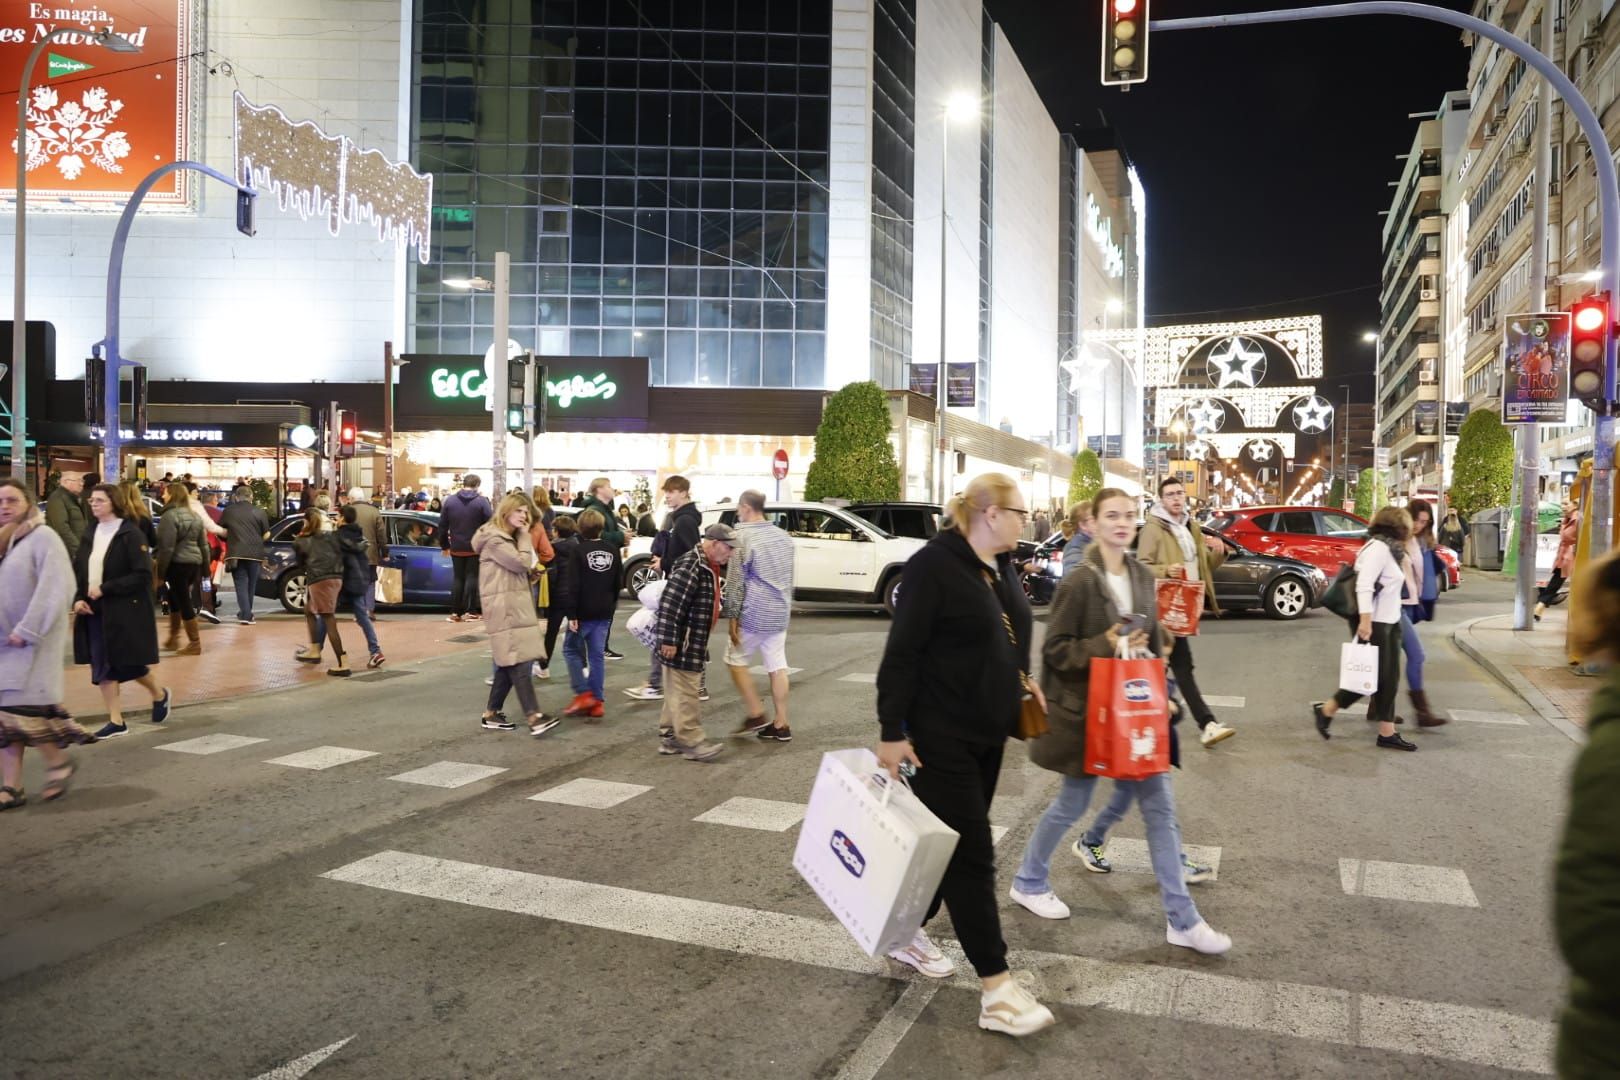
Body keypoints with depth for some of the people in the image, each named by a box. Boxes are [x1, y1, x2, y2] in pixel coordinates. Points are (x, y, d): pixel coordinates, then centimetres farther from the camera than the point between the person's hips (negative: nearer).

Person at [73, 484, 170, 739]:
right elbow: (78, 571, 14)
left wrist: (104, 589, -19)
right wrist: (78, 599, -3)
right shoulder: (90, 534, 9)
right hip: (95, 611, 6)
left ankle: (160, 695, 28)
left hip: (126, 611, -6)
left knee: (129, 664, 0)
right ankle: (116, 721, 13)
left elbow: (142, 575, -16)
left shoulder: (131, 534, -11)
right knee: (102, 667, 5)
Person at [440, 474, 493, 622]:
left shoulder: (450, 501, 2)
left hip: (456, 548, 3)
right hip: (475, 547, -3)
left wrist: (444, 545, 15)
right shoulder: (481, 501, -10)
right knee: (472, 577, 2)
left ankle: (455, 612, 9)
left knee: (458, 578, 11)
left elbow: (442, 525, 5)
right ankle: (470, 611, -2)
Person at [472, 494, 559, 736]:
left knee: (510, 663, 9)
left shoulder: (510, 538, 22)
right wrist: (524, 537, -5)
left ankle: (491, 714, 16)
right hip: (504, 608, -10)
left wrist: (532, 572, 1)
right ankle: (534, 717, -20)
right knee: (519, 663, -15)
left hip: (517, 606, 10)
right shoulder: (494, 539, -10)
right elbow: (521, 563, -18)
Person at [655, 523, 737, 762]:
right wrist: (668, 640, -25)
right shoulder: (690, 567, -20)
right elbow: (670, 604, -24)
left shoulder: (709, 566, 13)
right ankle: (691, 742, 1)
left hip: (695, 642, 10)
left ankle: (669, 738, 23)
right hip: (682, 644, -10)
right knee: (686, 692, -4)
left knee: (677, 692, 15)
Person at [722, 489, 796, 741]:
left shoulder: (743, 536, -12)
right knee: (777, 667, 7)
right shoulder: (783, 536, 11)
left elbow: (735, 581, -12)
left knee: (736, 660, 9)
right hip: (780, 614, 7)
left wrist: (732, 616, -8)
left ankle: (756, 714, 7)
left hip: (754, 614, -7)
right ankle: (780, 725, 8)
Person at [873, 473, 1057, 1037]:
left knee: (950, 842, 17)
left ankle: (908, 932, 35)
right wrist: (892, 732, -19)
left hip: (987, 732, 9)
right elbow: (902, 653, -19)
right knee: (971, 853, -5)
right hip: (940, 736, -9)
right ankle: (995, 987, 2)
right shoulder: (934, 564, -19)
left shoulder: (1001, 565, 8)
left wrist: (1021, 680, 12)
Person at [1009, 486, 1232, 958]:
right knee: (1072, 803, 8)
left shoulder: (1142, 576, 5)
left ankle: (1181, 920, 12)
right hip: (1088, 710, -6)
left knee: (1159, 807, 4)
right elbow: (1055, 650, -14)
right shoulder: (1078, 583, -15)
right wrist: (1105, 646, -25)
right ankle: (1028, 882, 32)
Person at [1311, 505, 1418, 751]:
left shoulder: (1389, 549, 15)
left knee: (1389, 679, 7)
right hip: (1374, 623, -10)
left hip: (1389, 622, 10)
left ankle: (1387, 734, 9)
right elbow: (1364, 586, -23)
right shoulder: (1378, 547, -14)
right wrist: (1365, 620, -28)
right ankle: (1326, 710, 10)